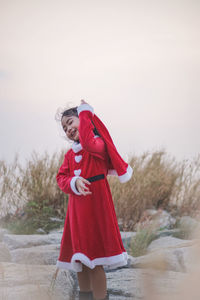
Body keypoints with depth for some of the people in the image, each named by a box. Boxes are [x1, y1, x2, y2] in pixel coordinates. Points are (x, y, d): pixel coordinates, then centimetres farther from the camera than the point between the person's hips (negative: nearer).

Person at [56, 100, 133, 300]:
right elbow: (61, 178, 8)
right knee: (80, 261, 15)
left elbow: (88, 143, -30)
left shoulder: (98, 144, -7)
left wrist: (85, 112, -18)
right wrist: (74, 183, -16)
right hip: (76, 207, 8)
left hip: (96, 206, -8)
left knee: (95, 262, -8)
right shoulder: (70, 154, 15)